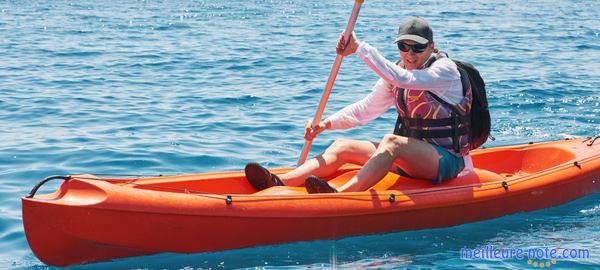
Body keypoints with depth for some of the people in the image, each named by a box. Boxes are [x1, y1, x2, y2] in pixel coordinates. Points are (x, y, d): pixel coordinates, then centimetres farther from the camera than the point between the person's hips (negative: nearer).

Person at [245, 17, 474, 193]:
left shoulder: (445, 70, -14)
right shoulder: (398, 71, 9)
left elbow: (400, 79, -31)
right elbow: (366, 109, 9)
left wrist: (359, 48, -32)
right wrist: (326, 124, -4)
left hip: (447, 159, -8)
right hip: (410, 156, 8)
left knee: (391, 142, -36)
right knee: (343, 145, -6)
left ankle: (341, 195, -56)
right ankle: (280, 183, -26)